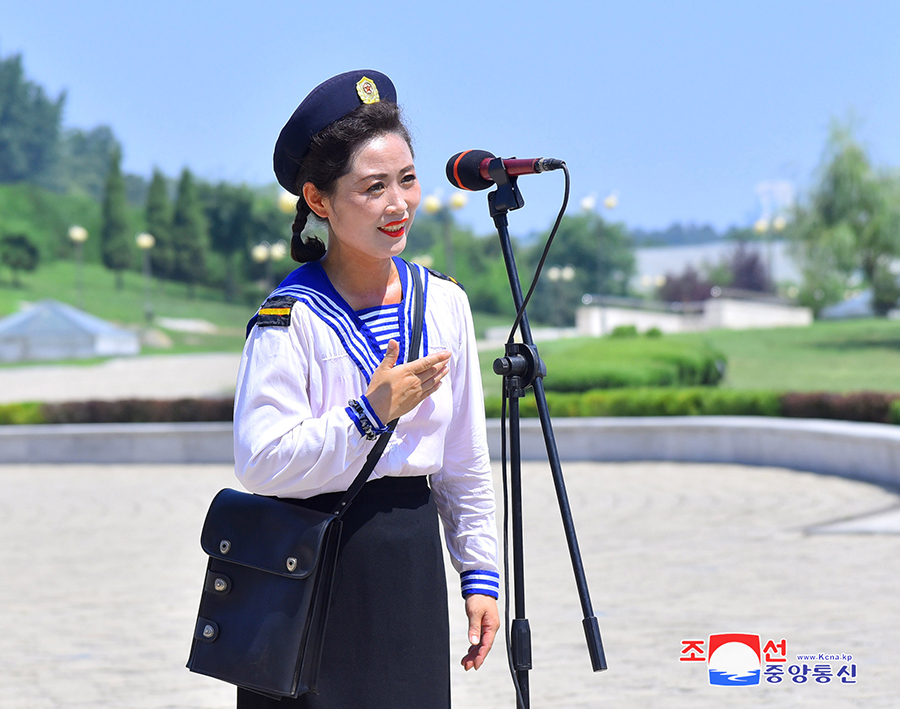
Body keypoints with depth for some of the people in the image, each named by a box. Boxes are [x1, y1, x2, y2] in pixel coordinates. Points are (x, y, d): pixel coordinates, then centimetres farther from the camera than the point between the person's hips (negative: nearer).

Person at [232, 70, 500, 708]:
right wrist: (370, 414, -21)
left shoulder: (444, 302, 5)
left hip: (411, 561, 5)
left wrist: (481, 574, 11)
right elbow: (259, 463, -19)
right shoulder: (291, 317, -12)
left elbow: (466, 462, 12)